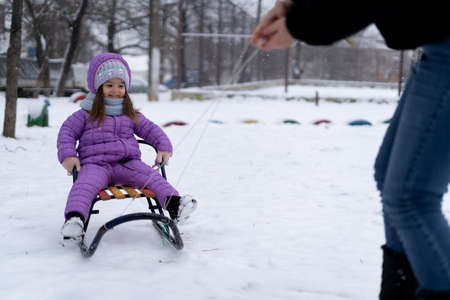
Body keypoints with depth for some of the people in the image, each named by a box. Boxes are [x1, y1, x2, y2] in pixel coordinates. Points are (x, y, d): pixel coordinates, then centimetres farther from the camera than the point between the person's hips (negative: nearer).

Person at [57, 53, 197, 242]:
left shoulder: (132, 116, 20)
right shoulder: (86, 115, 10)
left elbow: (151, 130, 21)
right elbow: (67, 132, 7)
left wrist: (164, 147, 3)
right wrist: (67, 155, -10)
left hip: (126, 164, 3)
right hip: (95, 164, -3)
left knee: (151, 176, -23)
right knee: (86, 183, -34)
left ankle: (174, 204, -38)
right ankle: (74, 218, -53)